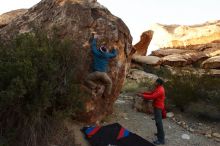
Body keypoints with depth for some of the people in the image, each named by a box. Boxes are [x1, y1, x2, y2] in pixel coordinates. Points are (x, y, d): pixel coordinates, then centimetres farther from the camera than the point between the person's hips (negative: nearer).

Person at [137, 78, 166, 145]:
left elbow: (151, 97, -28)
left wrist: (142, 95, -24)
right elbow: (151, 93, 15)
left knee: (159, 122, -8)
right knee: (158, 121, 23)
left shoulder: (160, 90, -23)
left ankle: (161, 140, -4)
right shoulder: (158, 88, 11)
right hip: (157, 107, 11)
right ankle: (160, 133, 40)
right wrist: (143, 93, 4)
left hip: (158, 108, -11)